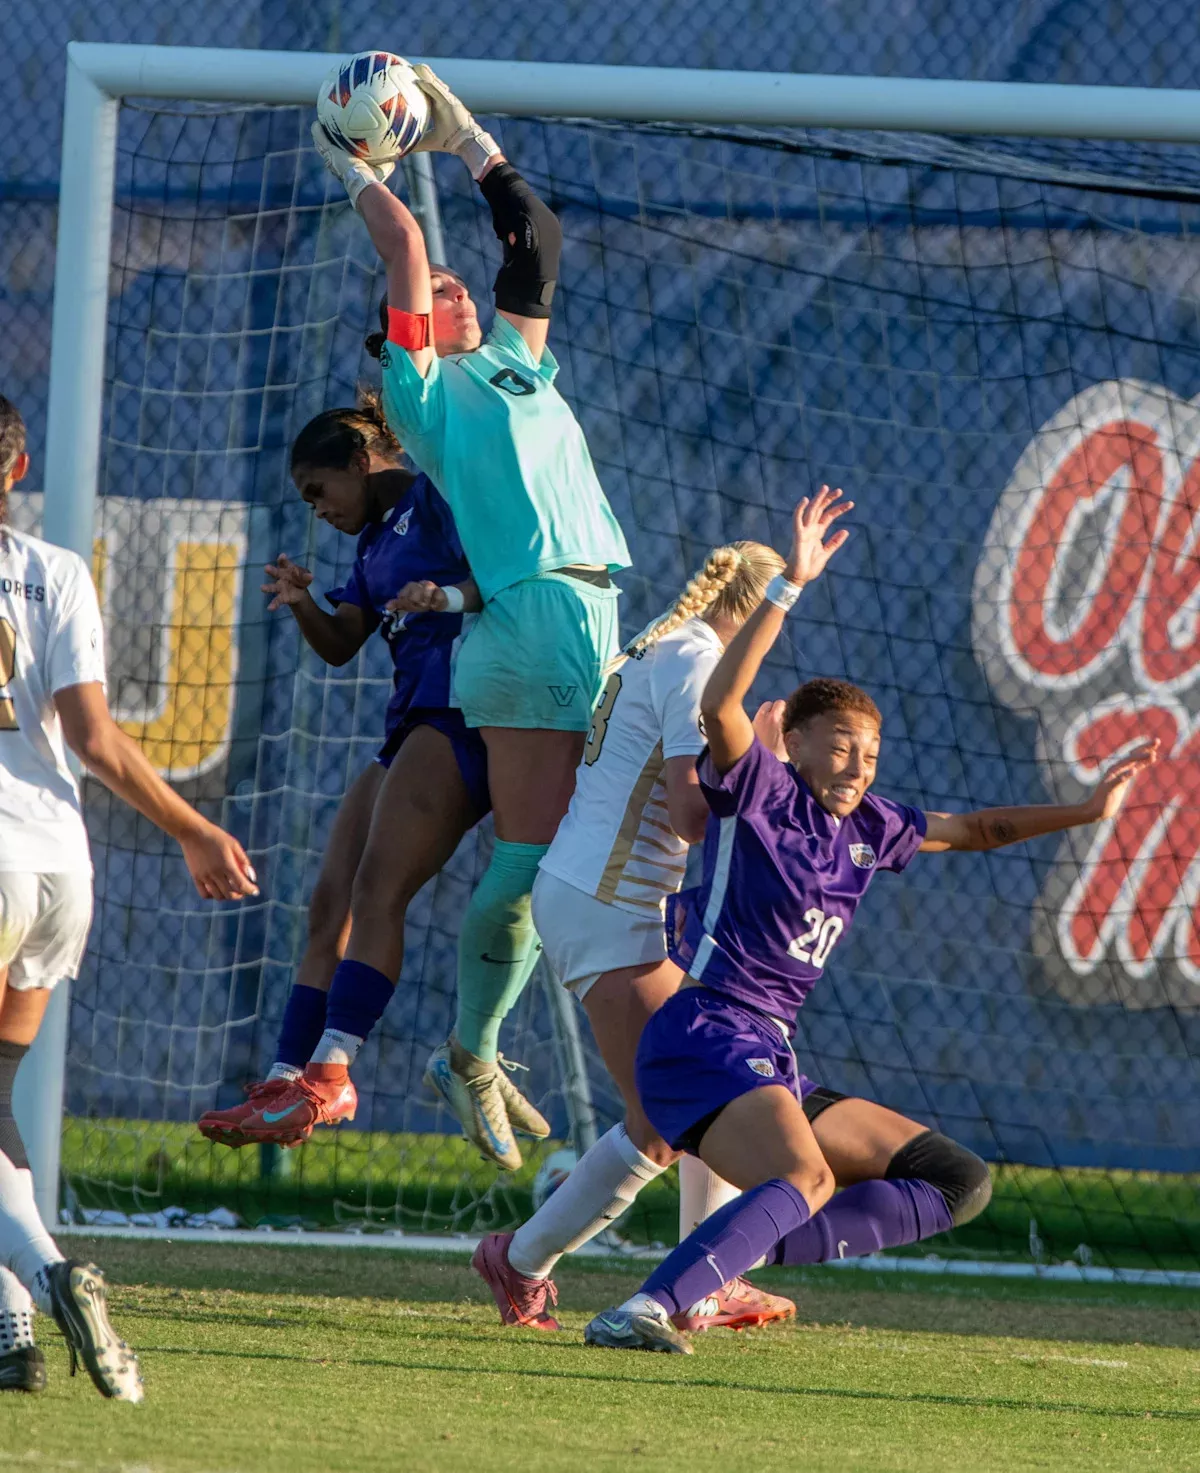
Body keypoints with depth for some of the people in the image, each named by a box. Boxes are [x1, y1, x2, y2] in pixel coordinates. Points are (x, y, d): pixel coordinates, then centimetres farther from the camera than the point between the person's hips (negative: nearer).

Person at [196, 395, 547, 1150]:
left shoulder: (437, 497, -1)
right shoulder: (375, 540, 25)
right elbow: (341, 643, 20)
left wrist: (453, 595, -29)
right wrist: (303, 604, 1)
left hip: (459, 715, -10)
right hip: (411, 730, 10)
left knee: (377, 891, -19)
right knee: (331, 906, 3)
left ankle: (330, 1073, -26)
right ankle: (285, 1084, 1)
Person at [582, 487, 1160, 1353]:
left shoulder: (867, 829, 15)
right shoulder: (760, 793, -4)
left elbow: (975, 830, 31)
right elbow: (720, 705, -23)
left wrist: (1084, 812, 30)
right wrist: (791, 586, -27)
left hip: (774, 1069, 9)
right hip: (706, 1038, -9)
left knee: (960, 1182, 7)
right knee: (807, 1180, -36)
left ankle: (754, 1251, -11)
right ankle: (645, 1310, -48)